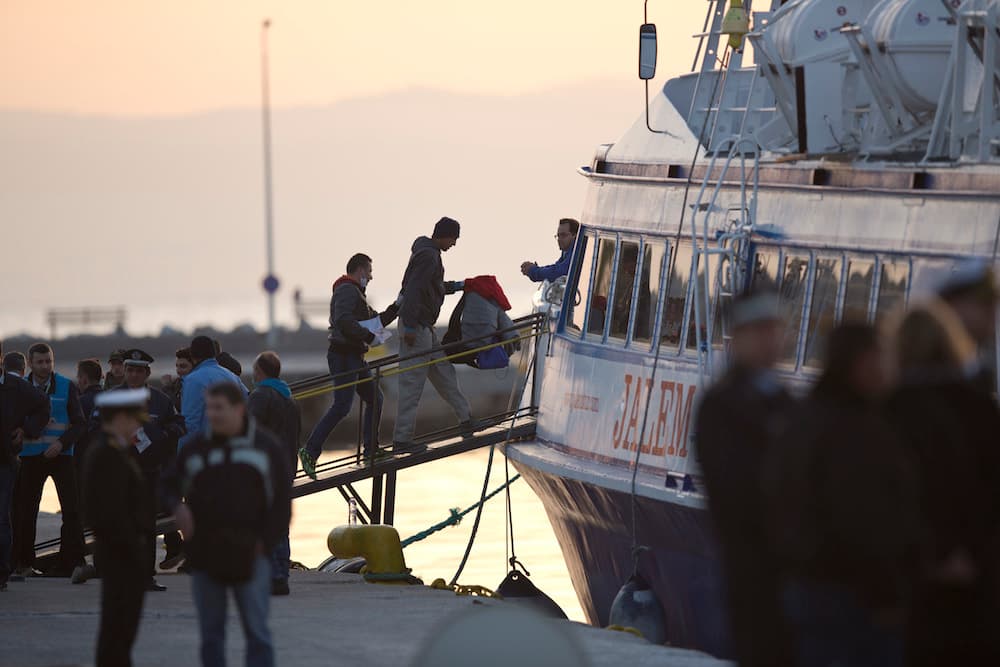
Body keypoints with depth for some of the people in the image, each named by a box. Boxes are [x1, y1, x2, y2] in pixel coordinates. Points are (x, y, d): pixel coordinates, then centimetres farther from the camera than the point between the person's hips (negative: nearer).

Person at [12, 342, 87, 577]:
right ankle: (23, 562, 12)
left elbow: (80, 424, 0)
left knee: (71, 509, -8)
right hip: (30, 458, 1)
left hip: (61, 455, -1)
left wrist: (62, 443, -15)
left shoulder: (67, 387, 2)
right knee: (24, 511, 1)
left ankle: (72, 562, -4)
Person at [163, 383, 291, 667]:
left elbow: (281, 501, 2)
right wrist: (177, 506, -8)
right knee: (211, 633, 7)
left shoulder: (266, 447, 2)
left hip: (248, 555, -2)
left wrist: (264, 542, -8)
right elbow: (170, 485, 16)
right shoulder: (195, 447, 7)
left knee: (256, 632, -4)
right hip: (205, 556, 2)